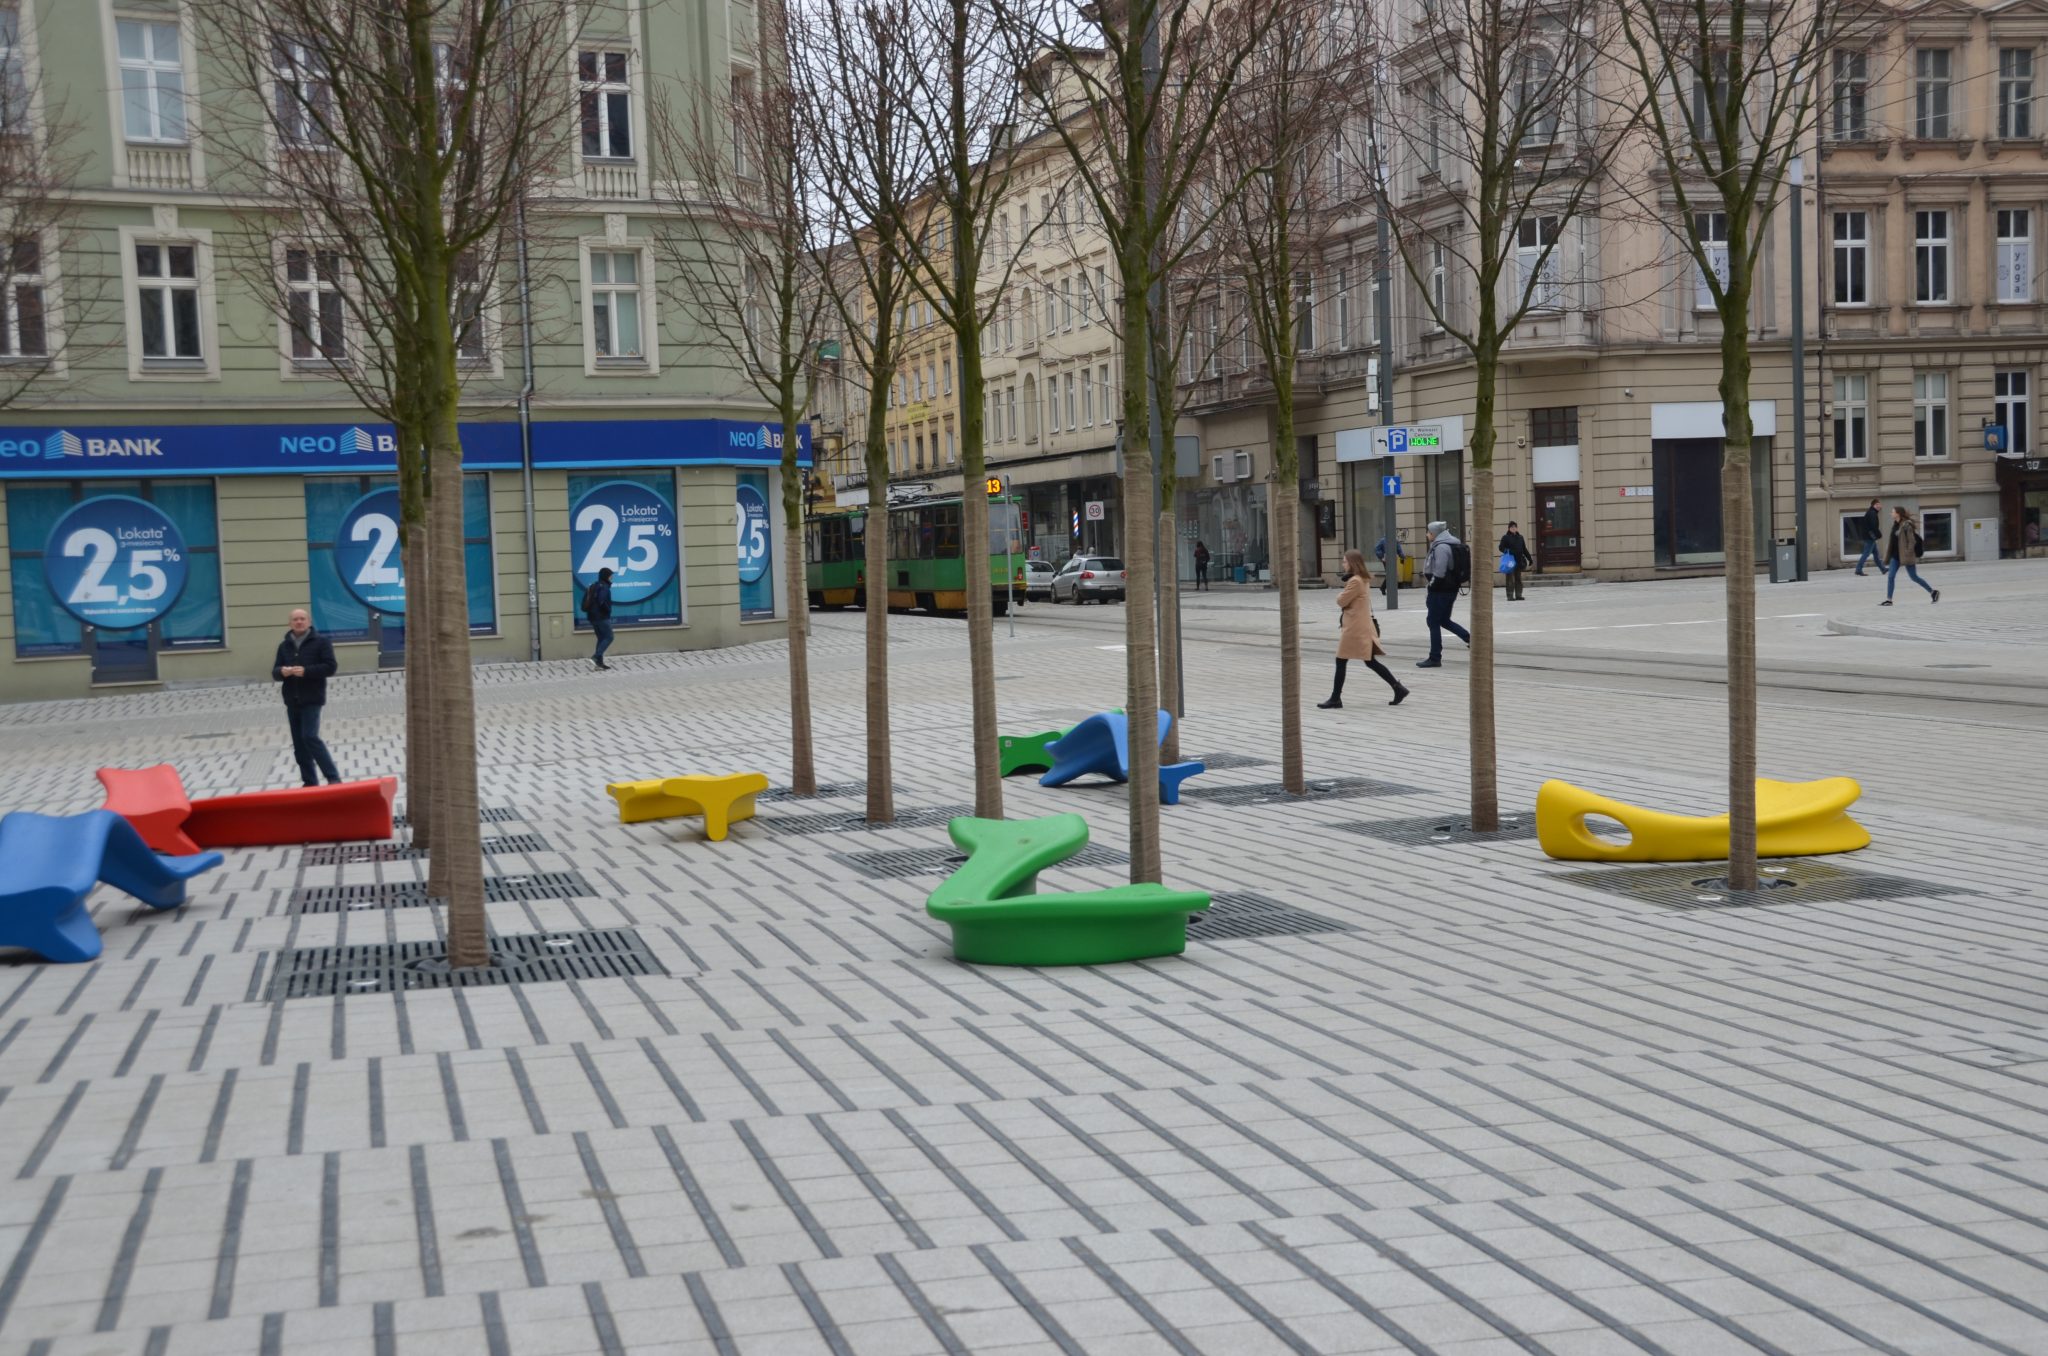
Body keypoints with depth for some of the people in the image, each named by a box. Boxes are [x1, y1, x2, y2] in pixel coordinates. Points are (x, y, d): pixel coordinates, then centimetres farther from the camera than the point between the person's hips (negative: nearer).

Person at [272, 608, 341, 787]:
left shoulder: (321, 642, -3)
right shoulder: (284, 645, 12)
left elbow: (330, 667, -11)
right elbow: (274, 673, 10)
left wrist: (306, 671, -22)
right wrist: (282, 672, -14)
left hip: (312, 699, -6)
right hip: (292, 701, 6)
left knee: (310, 737, -17)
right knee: (298, 743, 6)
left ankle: (333, 778, -10)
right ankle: (310, 782, 12)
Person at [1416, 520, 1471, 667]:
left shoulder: (1441, 547, -17)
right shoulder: (1453, 545, 14)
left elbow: (1439, 573, -23)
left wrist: (1430, 589, -15)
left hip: (1440, 590, -10)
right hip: (1452, 588, 10)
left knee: (1433, 622, -2)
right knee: (1444, 620, 20)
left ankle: (1435, 658, 1)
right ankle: (1469, 637, 8)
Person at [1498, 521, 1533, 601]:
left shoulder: (1520, 537, 14)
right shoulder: (1505, 537, -1)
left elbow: (1524, 549, 18)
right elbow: (1501, 547, -5)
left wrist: (1530, 559, 17)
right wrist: (1506, 551, -25)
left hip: (1519, 561, 5)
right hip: (1510, 561, -5)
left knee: (1518, 579, 8)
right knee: (1510, 579, -5)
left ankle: (1518, 595, 13)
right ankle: (1510, 596, -3)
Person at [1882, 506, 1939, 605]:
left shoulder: (1906, 525, -17)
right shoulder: (1895, 524, 8)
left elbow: (1912, 541, -18)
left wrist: (1908, 554, -21)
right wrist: (1889, 554, 16)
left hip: (1906, 556, -8)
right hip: (1896, 556, 8)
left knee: (1914, 577, 4)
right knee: (1890, 576, -1)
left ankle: (1933, 591, 19)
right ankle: (1888, 599, 2)